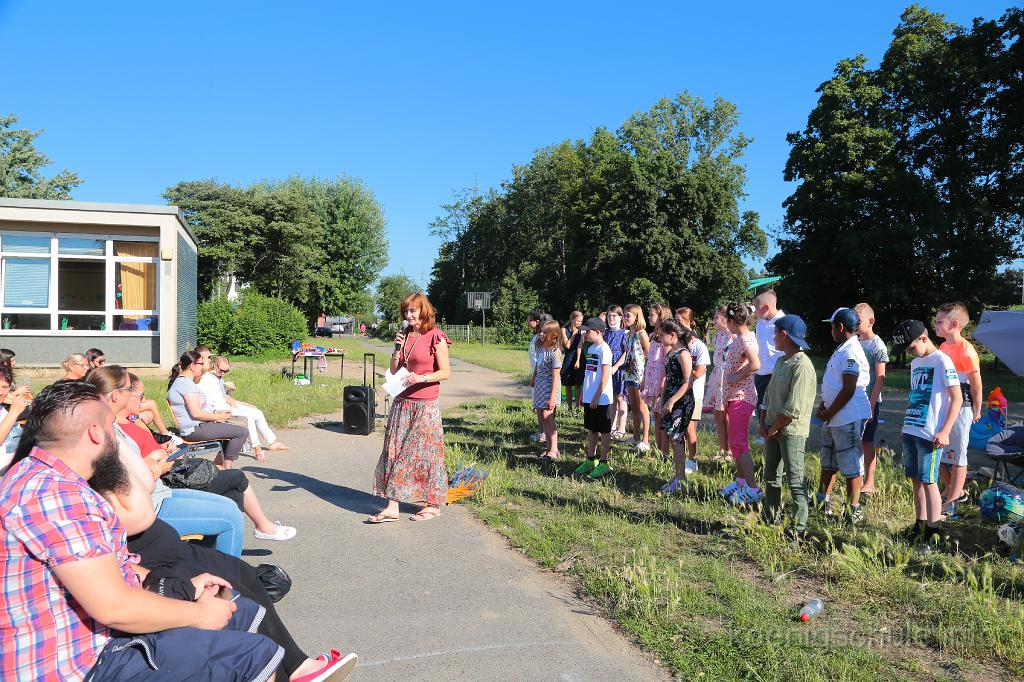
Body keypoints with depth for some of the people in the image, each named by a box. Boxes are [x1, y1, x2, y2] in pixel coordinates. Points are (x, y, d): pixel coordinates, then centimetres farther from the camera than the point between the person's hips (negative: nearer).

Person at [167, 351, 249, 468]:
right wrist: (217, 417, -12)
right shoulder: (186, 383, -18)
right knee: (242, 432, -15)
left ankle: (219, 463, 22)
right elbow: (196, 413, -25)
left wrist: (214, 414, 14)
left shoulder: (179, 381, 16)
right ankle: (227, 467, -4)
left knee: (231, 428, 28)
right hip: (195, 429, -12)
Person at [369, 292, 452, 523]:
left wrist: (421, 378, -22)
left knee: (425, 452, 1)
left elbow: (445, 373, -9)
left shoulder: (435, 337, -7)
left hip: (425, 404, -6)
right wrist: (398, 347, -1)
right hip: (402, 402, 6)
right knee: (395, 451, 3)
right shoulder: (404, 335, 11)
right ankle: (392, 507, 7)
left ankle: (433, 505, 15)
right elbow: (393, 371, 12)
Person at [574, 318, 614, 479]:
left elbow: (605, 376, -17)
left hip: (601, 399, -8)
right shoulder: (591, 348, 11)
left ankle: (604, 462, 11)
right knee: (591, 429, 15)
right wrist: (583, 394, 16)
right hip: (589, 398, 8)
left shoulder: (604, 349, -15)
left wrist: (596, 398, -17)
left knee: (604, 431, 3)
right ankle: (591, 459, 25)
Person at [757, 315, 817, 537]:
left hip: (792, 431, -9)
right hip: (773, 429, 9)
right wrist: (763, 423, 4)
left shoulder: (802, 366, -18)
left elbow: (794, 408, -21)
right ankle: (770, 518, 30)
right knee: (771, 476, 17)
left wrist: (774, 428, -13)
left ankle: (799, 527, 5)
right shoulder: (780, 362, 12)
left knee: (795, 480, -3)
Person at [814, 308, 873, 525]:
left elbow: (848, 390, -23)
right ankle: (822, 500, 31)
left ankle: (854, 510, 9)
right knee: (828, 461, 19)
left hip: (847, 418, -11)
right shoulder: (842, 349, 13)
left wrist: (828, 414, -16)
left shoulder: (851, 352, -19)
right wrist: (823, 407, 7)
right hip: (833, 418, 11)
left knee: (851, 465, 0)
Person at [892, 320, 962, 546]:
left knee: (928, 481, -4)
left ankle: (932, 533, 3)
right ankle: (920, 525, 22)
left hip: (930, 434, -8)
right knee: (916, 479, 12)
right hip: (911, 431, 8)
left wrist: (944, 432, -17)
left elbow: (957, 398, -12)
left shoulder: (942, 361, -10)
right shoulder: (915, 363, 15)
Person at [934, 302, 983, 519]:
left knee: (957, 456, 1)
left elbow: (976, 385, -12)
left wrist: (976, 411, -5)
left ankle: (952, 505, 8)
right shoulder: (943, 347, 9)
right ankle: (954, 491, 31)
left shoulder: (966, 351, -16)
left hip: (960, 409, -8)